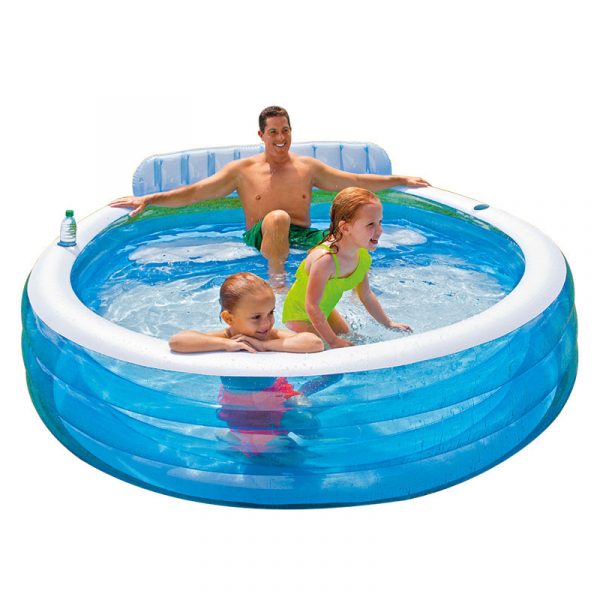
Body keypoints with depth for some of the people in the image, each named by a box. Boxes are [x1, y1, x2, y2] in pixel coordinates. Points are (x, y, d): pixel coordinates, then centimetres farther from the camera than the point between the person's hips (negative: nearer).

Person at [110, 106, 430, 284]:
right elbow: (193, 192, 0)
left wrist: (400, 180, 15)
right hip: (260, 240, -2)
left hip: (304, 237, 2)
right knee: (278, 219, -39)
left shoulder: (307, 166, 14)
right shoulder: (243, 169, 6)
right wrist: (148, 199, -11)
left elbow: (355, 181, 18)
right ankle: (276, 281, -23)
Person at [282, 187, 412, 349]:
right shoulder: (325, 259, -41)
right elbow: (312, 306, -35)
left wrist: (389, 323, 11)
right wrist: (333, 341, -29)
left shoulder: (363, 258, -14)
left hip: (324, 311, 8)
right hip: (299, 313, -8)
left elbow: (366, 296, 5)